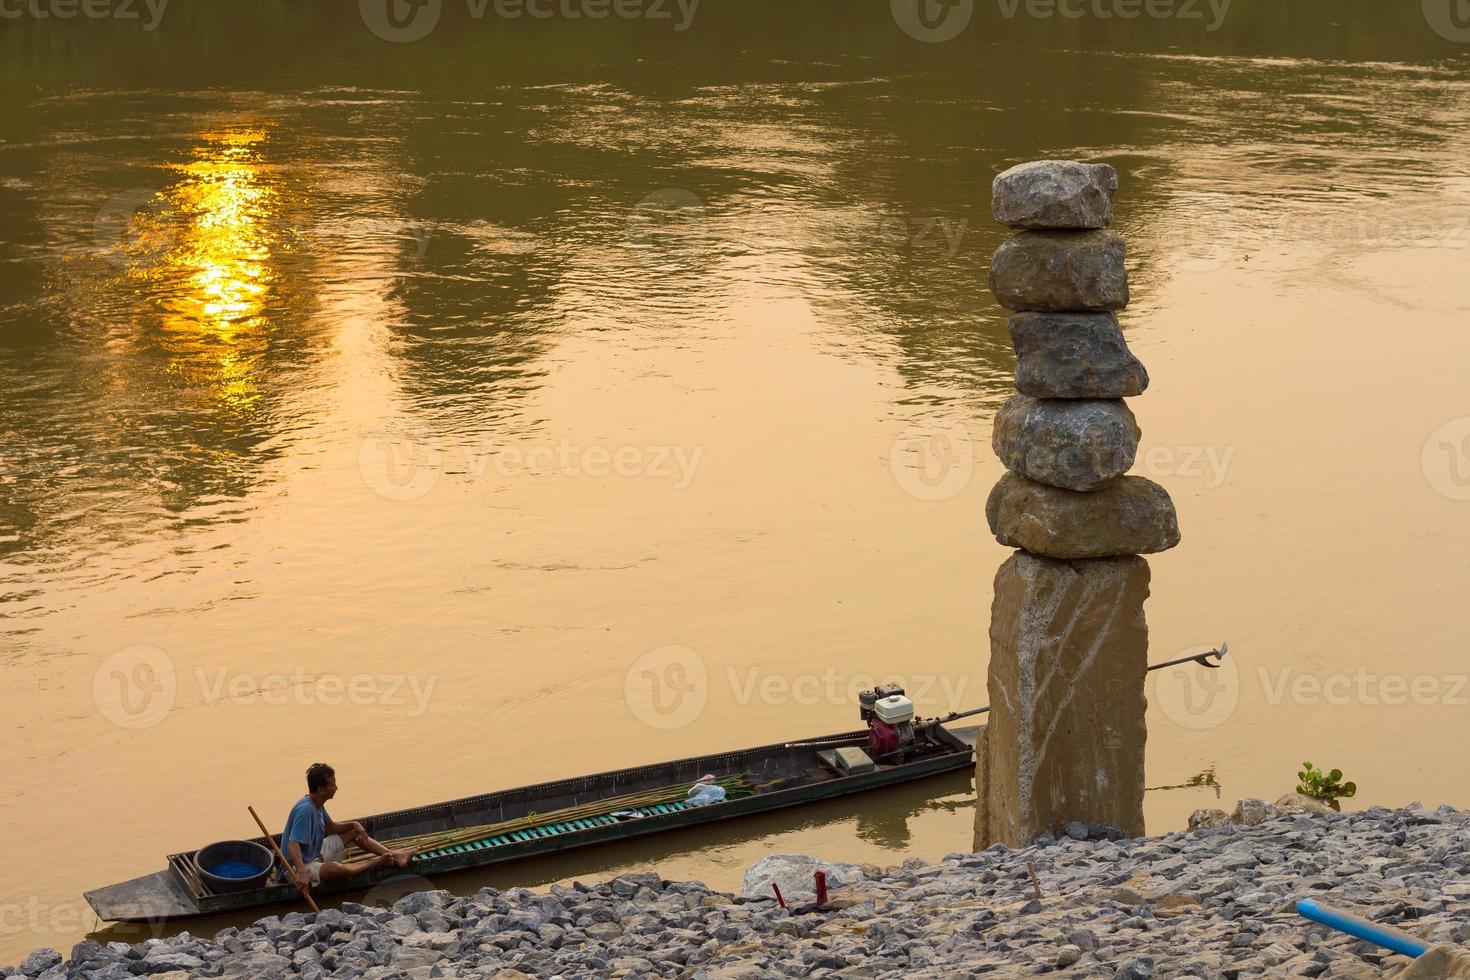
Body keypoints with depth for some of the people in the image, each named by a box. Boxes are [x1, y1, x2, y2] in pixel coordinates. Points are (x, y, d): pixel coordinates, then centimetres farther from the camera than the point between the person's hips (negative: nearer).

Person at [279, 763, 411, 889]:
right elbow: (293, 844, -38)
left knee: (354, 832, 11)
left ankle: (394, 856, 2)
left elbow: (331, 827, 18)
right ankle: (377, 862, -17)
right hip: (299, 866, -11)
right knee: (335, 868, -38)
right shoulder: (305, 809, -29)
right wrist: (301, 872, -53)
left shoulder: (317, 804, 2)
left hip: (316, 853, 11)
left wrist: (354, 825, -1)